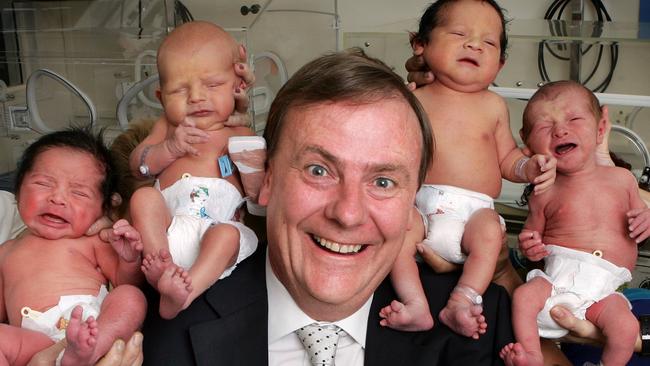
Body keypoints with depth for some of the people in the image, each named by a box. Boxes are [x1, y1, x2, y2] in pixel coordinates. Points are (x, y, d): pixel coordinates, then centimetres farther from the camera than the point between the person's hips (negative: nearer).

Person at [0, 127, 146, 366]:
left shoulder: (92, 242, 22)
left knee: (131, 298, -26)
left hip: (99, 325, 0)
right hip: (34, 340, 0)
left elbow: (126, 285, 16)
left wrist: (129, 260, -4)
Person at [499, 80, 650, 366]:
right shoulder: (545, 193, 5)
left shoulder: (622, 179, 10)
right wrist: (529, 247, -8)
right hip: (556, 276, 0)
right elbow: (533, 234, 15)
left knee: (627, 327, -23)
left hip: (603, 287, 0)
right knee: (523, 296, -24)